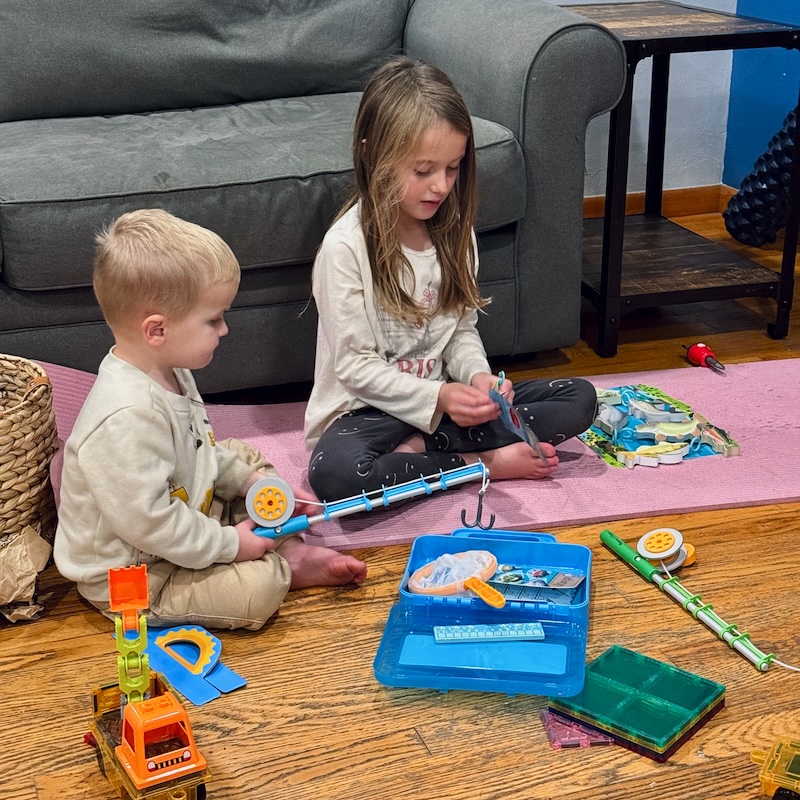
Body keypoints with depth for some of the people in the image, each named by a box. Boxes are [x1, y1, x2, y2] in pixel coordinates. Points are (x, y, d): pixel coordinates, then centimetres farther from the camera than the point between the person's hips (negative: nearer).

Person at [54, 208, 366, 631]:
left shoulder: (167, 372, -1)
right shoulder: (127, 419, -35)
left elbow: (203, 449, 16)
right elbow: (148, 521, -33)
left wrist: (252, 479, 5)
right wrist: (228, 544, -22)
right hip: (130, 575, -10)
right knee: (255, 591, -27)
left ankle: (289, 548, 7)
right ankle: (284, 568, 4)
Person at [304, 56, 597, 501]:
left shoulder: (453, 231, 3)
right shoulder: (346, 246, -16)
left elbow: (463, 329, 10)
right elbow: (355, 365, -15)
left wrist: (478, 376, -12)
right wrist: (437, 397, -24)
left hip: (445, 398, 6)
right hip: (367, 410, -6)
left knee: (580, 399, -5)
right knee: (333, 472, -39)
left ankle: (419, 449, -16)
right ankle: (488, 462, -20)